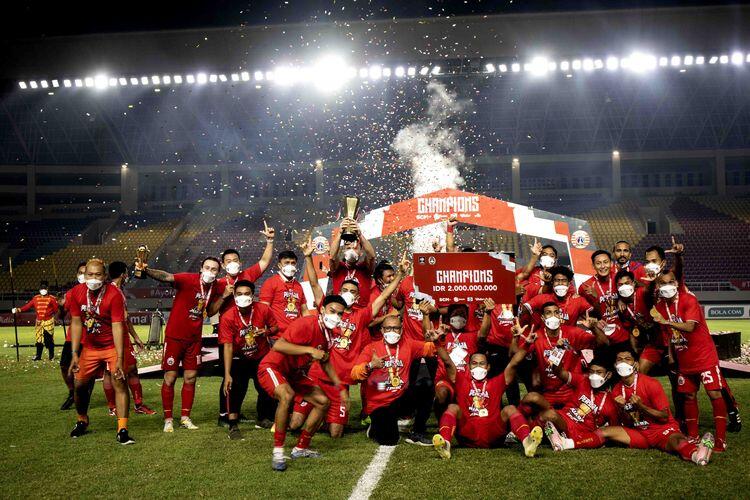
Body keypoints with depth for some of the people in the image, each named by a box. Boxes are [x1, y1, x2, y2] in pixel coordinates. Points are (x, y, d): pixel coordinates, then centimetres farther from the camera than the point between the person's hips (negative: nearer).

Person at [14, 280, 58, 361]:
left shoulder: (52, 298, -3)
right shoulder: (36, 298, 8)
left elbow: (56, 309, 0)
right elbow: (28, 305, 2)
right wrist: (19, 309, -7)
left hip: (48, 321, -4)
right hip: (39, 321, 4)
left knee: (49, 339, -6)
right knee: (39, 338, 7)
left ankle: (51, 355, 6)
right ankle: (38, 356, 16)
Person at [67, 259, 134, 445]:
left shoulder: (114, 295, -22)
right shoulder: (77, 292, -8)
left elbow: (117, 327, -23)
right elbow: (76, 323, -1)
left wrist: (119, 358, -26)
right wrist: (74, 354, -5)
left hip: (113, 346, -4)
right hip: (90, 347, 5)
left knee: (119, 382, -14)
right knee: (80, 384, 6)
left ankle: (122, 430, -13)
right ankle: (82, 421, 33)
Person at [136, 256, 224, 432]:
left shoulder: (216, 288, 0)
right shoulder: (188, 279, -18)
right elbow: (166, 276, -34)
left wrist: (224, 297, -5)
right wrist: (146, 270, -53)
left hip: (194, 338, 5)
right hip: (175, 336, -5)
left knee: (190, 379, 9)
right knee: (169, 379, 2)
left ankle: (185, 418, 21)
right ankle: (168, 419, 12)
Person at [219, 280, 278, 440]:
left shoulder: (263, 309, -17)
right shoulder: (228, 317, -23)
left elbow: (275, 327, 0)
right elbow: (227, 346, -25)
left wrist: (266, 332, -25)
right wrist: (227, 375, -30)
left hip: (262, 357, 2)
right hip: (239, 359, -2)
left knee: (267, 389, 3)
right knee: (235, 386, -22)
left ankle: (263, 419, 32)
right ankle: (233, 425, -12)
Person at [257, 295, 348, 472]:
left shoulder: (329, 334, 2)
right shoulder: (306, 324, -26)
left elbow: (325, 363, 18)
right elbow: (278, 345, -37)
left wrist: (340, 388, 15)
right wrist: (310, 350, -37)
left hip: (295, 373, 9)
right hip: (272, 367, -9)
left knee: (323, 402, 5)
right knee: (287, 395, -37)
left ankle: (300, 448, 17)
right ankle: (277, 453, -24)